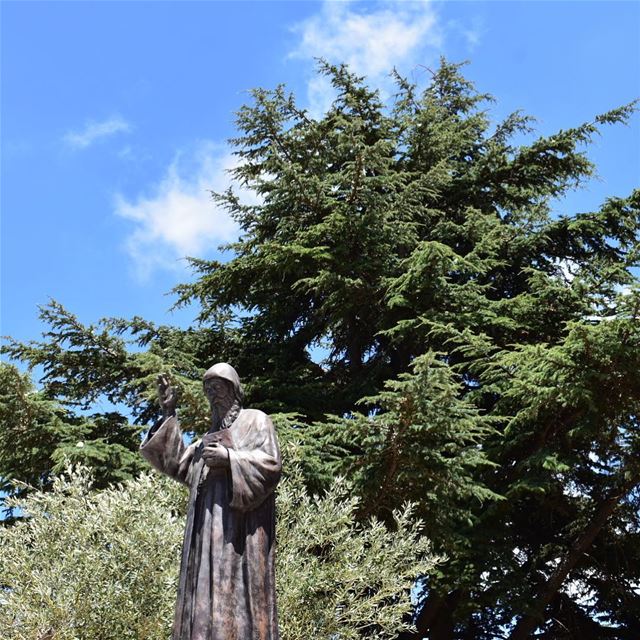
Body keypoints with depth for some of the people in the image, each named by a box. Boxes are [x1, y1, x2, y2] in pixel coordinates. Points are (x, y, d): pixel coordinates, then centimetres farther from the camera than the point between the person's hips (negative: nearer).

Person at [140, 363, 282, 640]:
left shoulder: (255, 420, 8)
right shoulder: (210, 436, 29)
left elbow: (271, 463, -4)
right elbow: (176, 464, 20)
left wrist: (229, 458, -16)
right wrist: (168, 415, 16)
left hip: (238, 519, -7)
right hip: (208, 525, 7)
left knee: (235, 591, -17)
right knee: (207, 590, -4)